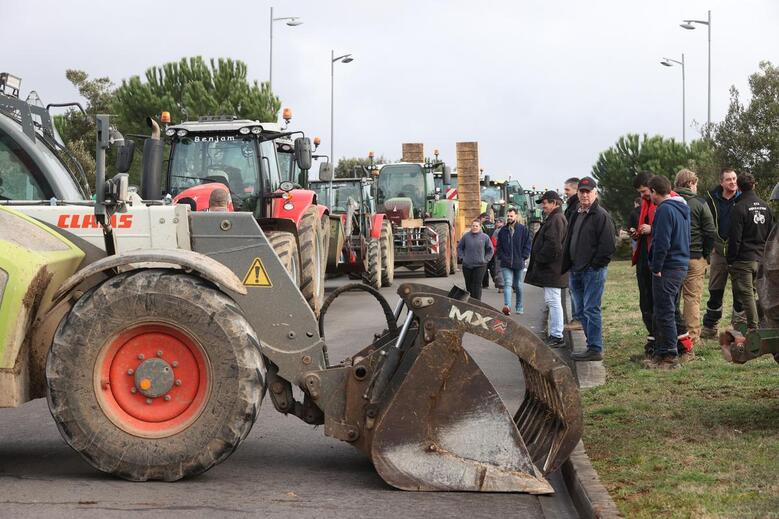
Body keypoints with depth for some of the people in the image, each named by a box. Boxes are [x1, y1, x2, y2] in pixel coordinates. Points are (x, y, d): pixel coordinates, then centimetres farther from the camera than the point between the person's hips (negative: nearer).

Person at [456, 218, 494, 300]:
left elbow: (491, 250, 11)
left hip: (480, 266, -2)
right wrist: (462, 257, 6)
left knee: (477, 285, -8)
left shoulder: (485, 237, 0)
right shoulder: (466, 236, 3)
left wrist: (485, 259, 2)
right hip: (467, 265, 2)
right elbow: (459, 247, 16)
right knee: (468, 285, 9)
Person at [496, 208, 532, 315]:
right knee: (507, 284, -14)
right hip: (506, 263, 0)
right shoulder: (503, 230, 7)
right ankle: (507, 306, -28)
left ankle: (519, 307, 25)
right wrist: (502, 257, -2)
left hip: (519, 263, 0)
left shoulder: (523, 230, 0)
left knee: (518, 286, 12)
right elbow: (499, 246, 11)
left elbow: (528, 245, 1)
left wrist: (523, 258, -7)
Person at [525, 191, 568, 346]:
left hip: (552, 269, -11)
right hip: (550, 269, 11)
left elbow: (553, 244, -24)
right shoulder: (553, 218, 19)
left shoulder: (556, 219, -15)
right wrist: (539, 260, 18)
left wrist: (539, 258, -14)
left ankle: (557, 336, -9)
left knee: (553, 301, -10)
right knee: (552, 302, 13)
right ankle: (555, 335, 18)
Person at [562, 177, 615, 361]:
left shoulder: (601, 215, -8)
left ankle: (595, 349, -6)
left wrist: (595, 265, -15)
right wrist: (566, 266, 13)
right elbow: (568, 242, 22)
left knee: (591, 310, -9)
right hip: (576, 270, 9)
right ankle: (592, 345, 17)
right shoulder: (576, 215, 18)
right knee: (581, 310, 10)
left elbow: (607, 246, -15)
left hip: (593, 270, -9)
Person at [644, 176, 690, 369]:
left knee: (664, 314, -4)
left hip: (668, 268, -10)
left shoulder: (664, 209, -16)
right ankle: (661, 352, 22)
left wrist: (657, 268, -13)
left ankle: (670, 357, -2)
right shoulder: (682, 208, 15)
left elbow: (662, 243, -21)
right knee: (664, 313, 16)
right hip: (682, 265, 10)